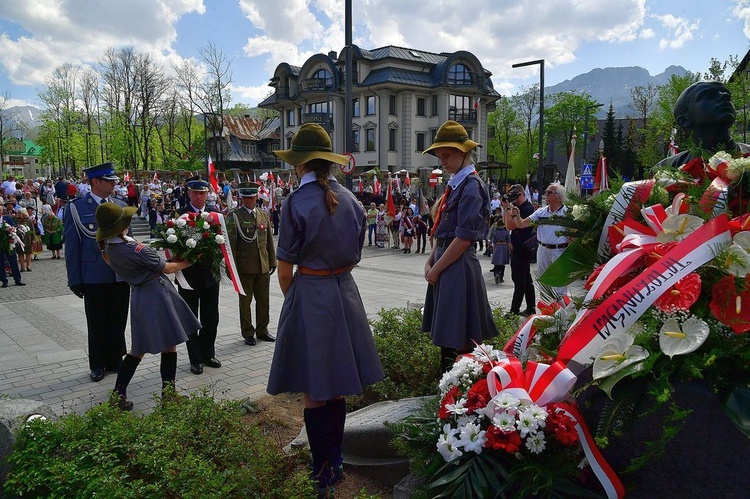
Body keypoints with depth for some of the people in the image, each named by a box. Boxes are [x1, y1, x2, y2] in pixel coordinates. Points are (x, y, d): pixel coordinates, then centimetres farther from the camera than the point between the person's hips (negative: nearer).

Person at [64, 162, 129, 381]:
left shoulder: (120, 206, 7)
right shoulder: (76, 207, -4)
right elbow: (71, 246, -3)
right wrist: (75, 280, -5)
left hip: (121, 277, 3)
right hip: (94, 278, -3)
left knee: (118, 322, 11)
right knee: (97, 324, 9)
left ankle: (115, 361, 26)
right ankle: (97, 365, 25)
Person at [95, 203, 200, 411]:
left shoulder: (108, 248, -3)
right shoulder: (135, 249, -24)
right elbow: (167, 268, -11)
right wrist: (187, 262, 4)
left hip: (139, 295, 8)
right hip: (155, 294, -8)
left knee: (138, 349, 17)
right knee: (169, 345, 4)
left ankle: (118, 394, 17)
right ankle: (168, 394, 14)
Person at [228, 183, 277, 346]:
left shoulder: (264, 215, 10)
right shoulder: (235, 216, -4)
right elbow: (231, 243, -8)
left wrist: (273, 261, 11)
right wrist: (233, 266, -12)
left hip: (263, 266, 4)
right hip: (244, 267, -4)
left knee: (264, 301, 11)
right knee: (245, 301, 7)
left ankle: (262, 330, 26)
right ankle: (248, 333, 19)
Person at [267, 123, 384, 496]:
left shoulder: (297, 201, -13)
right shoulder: (350, 199, 3)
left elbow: (285, 269, -9)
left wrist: (291, 298, 8)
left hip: (309, 295, -6)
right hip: (345, 292, 6)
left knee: (314, 393, 6)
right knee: (337, 388, 16)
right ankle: (336, 463, 30)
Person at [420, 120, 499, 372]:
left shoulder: (470, 186, -12)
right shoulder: (455, 184, 15)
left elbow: (464, 238, -18)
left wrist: (437, 269, -13)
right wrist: (430, 261, 7)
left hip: (458, 267, -9)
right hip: (445, 264, 9)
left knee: (459, 340, -1)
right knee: (445, 334, 15)